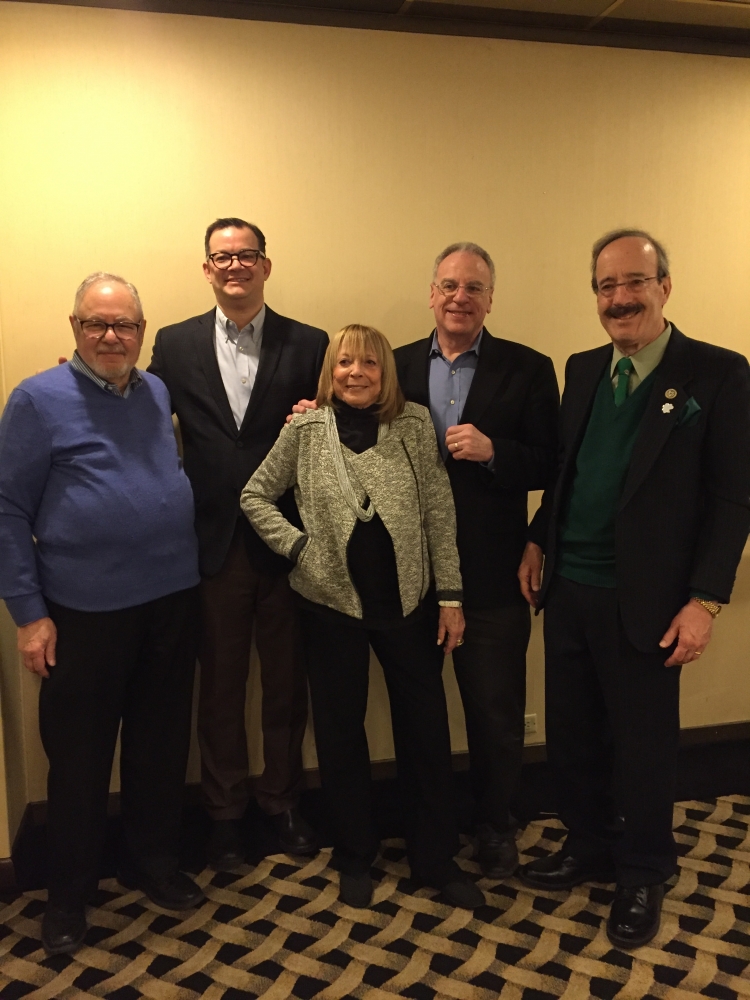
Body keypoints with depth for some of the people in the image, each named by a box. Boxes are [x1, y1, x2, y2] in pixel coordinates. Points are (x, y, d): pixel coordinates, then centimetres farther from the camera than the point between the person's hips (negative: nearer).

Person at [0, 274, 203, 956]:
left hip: (170, 600, 5)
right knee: (79, 756, 9)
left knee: (163, 744, 15)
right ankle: (69, 894, 29)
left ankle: (154, 863, 36)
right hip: (85, 612, -4)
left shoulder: (159, 393, 9)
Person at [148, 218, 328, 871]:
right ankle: (225, 811, 31)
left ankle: (284, 801, 33)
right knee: (220, 685, 13)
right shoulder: (176, 345, 4)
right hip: (213, 542, 0)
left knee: (286, 682, 13)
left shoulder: (308, 345, 1)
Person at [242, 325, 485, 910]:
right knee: (340, 731, 13)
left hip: (409, 601, 0)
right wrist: (296, 545, -7)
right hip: (332, 603, 0)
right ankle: (355, 856, 33)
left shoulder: (414, 424, -4)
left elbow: (440, 514, -2)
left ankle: (436, 857, 29)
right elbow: (255, 496, 6)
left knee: (427, 731, 9)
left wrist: (450, 597, -3)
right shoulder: (304, 430, -4)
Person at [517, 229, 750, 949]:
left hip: (643, 600, -5)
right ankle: (589, 850, 40)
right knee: (570, 734, 17)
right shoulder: (583, 370, 9)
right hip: (567, 589, 5)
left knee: (643, 744, 11)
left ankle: (643, 877, 33)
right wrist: (538, 540, 6)